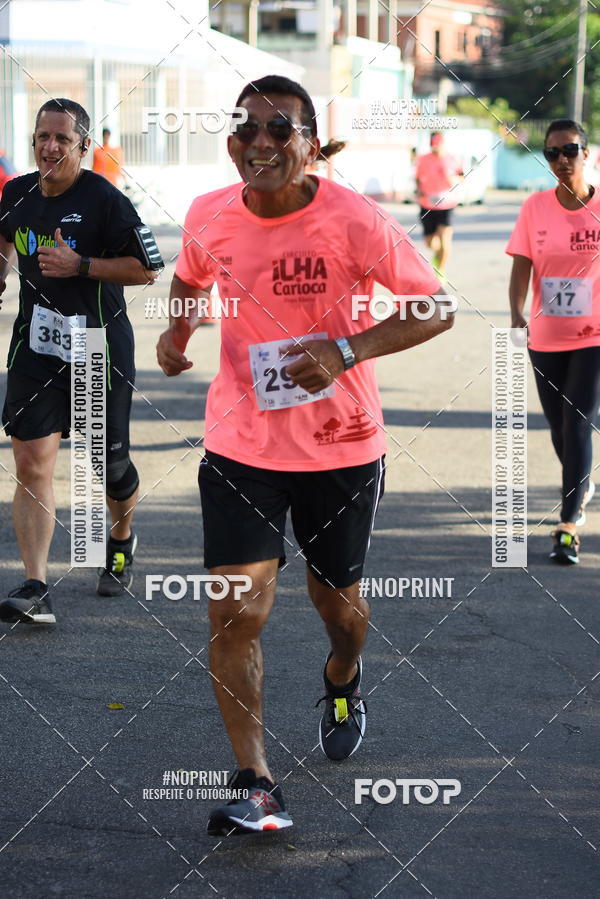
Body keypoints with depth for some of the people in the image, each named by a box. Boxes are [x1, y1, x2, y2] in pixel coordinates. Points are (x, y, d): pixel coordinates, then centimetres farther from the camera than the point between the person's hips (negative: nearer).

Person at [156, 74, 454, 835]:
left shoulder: (354, 221, -17)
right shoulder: (208, 216, -5)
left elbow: (436, 309, -12)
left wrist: (348, 350, -25)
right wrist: (176, 329, -2)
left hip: (341, 448, -1)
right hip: (240, 448, 1)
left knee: (336, 598, 18)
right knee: (236, 610, -12)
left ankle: (342, 681, 54)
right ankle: (255, 785, -8)